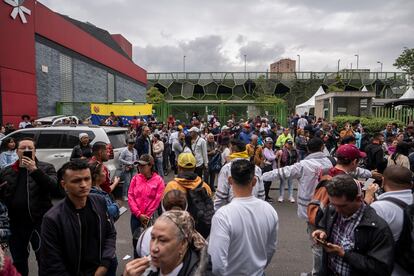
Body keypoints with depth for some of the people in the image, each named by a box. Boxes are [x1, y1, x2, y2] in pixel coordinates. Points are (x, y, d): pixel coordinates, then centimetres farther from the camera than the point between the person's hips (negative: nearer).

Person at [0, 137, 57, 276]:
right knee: (18, 262, 21)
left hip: (39, 222, -4)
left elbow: (54, 187, -19)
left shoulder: (46, 168, -3)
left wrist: (34, 170, -25)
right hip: (15, 223, 4)